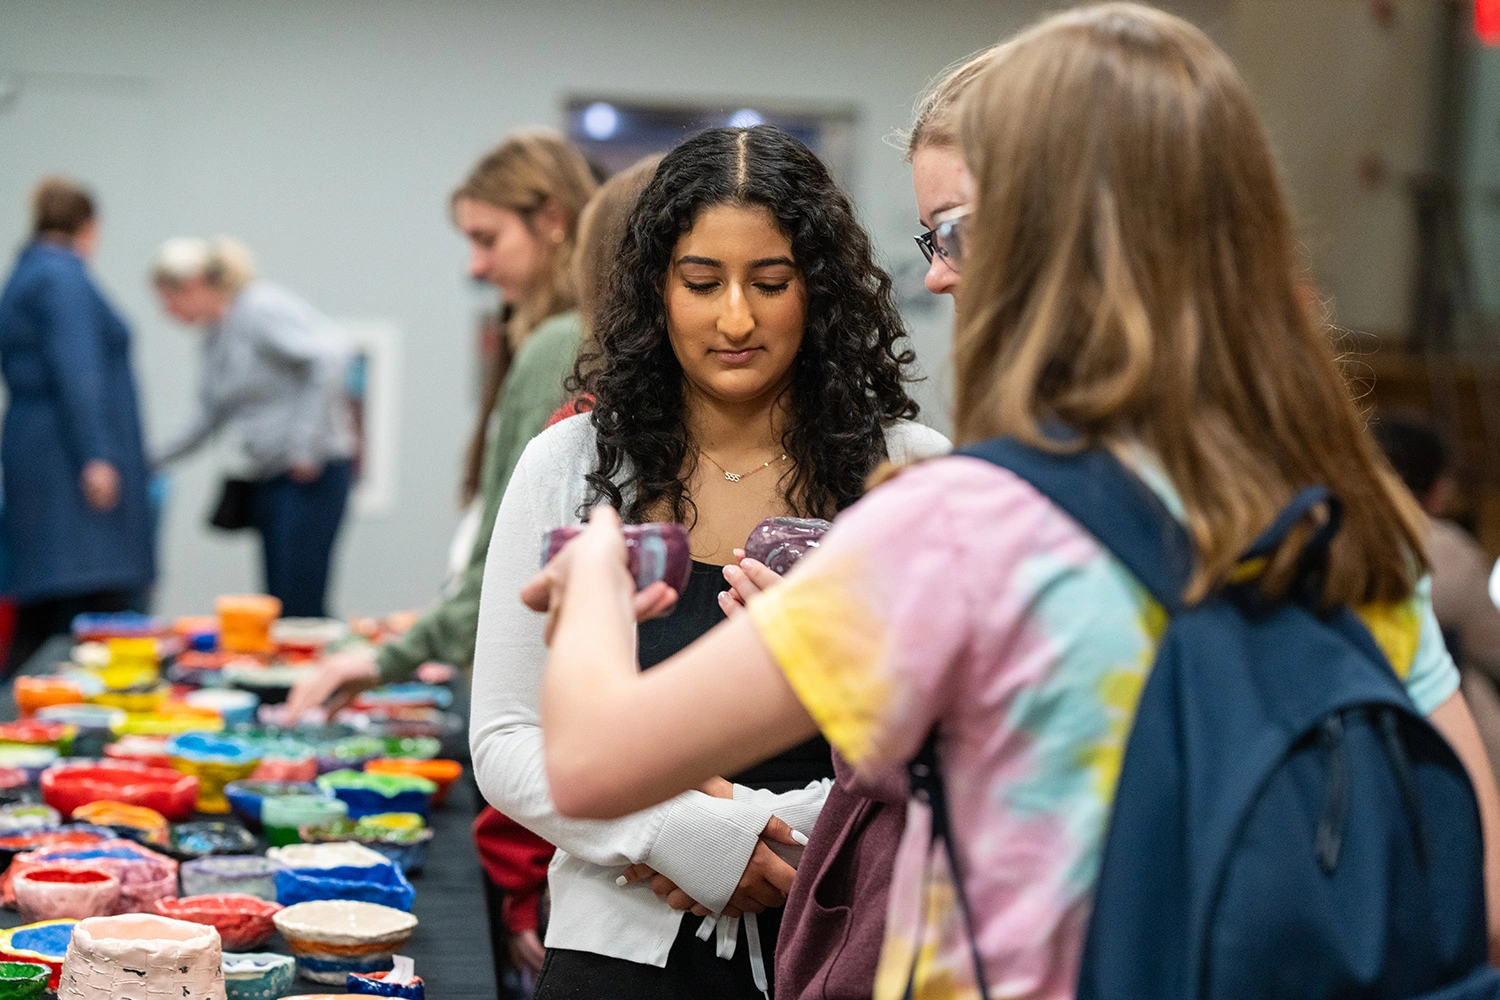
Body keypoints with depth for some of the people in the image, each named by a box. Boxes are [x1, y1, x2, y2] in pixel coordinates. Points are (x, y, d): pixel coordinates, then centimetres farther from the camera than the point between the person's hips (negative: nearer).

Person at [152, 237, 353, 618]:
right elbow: (212, 416, 27)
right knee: (279, 605, 5)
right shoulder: (215, 335, 17)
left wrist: (308, 441, -23)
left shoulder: (261, 308, -11)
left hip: (311, 474, -9)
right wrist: (154, 461, 22)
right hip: (269, 479, 9)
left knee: (300, 608, -13)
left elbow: (330, 351, -25)